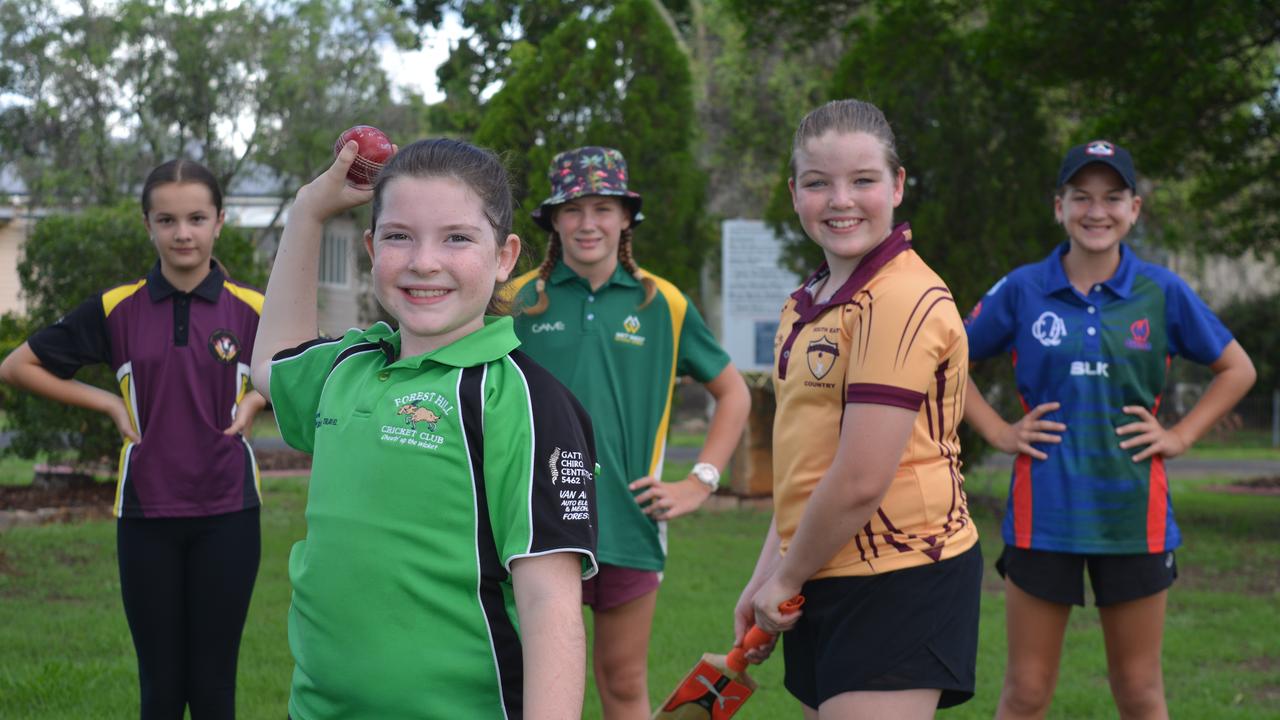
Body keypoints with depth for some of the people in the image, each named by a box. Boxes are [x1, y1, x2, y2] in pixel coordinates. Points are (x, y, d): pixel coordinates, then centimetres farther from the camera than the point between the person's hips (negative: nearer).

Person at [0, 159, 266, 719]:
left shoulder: (252, 309, -2)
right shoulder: (115, 309, -1)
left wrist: (255, 400, -4)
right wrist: (106, 402, -2)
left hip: (226, 511, 0)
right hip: (146, 512, 0)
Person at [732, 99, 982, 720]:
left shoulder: (905, 301, -17)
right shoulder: (806, 306, 13)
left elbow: (860, 482, -20)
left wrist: (787, 578, -8)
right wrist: (766, 575, 14)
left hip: (900, 581, -9)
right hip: (823, 583, 9)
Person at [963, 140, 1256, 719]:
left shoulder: (1163, 292, 0)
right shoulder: (1021, 291, -2)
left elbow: (1236, 369, 11)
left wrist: (1179, 436, 0)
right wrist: (997, 431, -1)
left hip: (1132, 515, 1)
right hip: (1044, 514, 0)